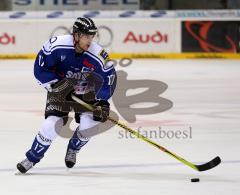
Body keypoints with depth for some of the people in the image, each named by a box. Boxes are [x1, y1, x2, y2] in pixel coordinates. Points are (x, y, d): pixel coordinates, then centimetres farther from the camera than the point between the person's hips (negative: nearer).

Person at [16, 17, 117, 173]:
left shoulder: (99, 56, -24)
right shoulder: (57, 45, -26)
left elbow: (109, 79, -13)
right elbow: (40, 68, -14)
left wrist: (102, 103, -22)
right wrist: (56, 84, -21)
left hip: (86, 93, 1)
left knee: (90, 123, -20)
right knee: (52, 124, -18)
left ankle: (73, 149, 14)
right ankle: (32, 158, 4)